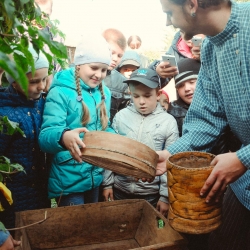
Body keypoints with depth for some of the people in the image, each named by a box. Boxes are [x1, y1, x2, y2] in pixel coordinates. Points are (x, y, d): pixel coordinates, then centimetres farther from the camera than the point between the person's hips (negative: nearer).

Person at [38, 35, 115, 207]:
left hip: (96, 177, 7)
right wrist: (64, 137, -47)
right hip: (68, 181, -6)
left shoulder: (104, 92, 5)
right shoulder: (60, 92, -16)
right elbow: (45, 136, -24)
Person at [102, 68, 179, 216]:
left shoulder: (168, 122, -8)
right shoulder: (121, 116, -3)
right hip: (120, 190, 2)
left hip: (151, 194, -2)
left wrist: (165, 196, -5)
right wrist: (107, 183, 3)